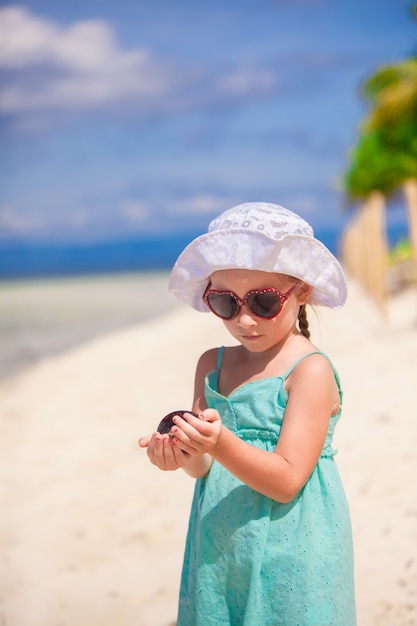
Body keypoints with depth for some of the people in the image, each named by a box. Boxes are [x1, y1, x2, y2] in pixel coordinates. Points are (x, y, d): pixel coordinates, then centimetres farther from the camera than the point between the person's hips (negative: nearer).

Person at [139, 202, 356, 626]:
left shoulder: (311, 370, -14)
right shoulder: (212, 364, 4)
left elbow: (287, 481, -18)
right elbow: (205, 468, 3)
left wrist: (221, 444, -32)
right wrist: (185, 455, -20)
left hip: (289, 555, -5)